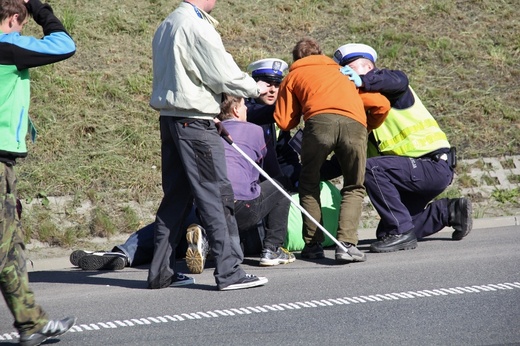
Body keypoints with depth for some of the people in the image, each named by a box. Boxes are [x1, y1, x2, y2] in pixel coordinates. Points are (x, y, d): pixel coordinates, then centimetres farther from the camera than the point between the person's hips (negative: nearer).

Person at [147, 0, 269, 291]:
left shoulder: (166, 26, 15)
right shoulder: (197, 26, -14)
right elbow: (223, 75, -14)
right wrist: (256, 89, 3)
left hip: (170, 118, 9)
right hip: (195, 121, -9)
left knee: (177, 195, 12)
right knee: (217, 194, -6)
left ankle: (162, 271, 14)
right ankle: (229, 271, -6)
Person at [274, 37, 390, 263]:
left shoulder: (294, 76, 31)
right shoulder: (342, 74, 39)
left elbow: (284, 122, 23)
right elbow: (381, 105, 30)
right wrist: (369, 126, 48)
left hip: (320, 120, -2)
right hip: (354, 123, 2)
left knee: (309, 184, 18)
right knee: (354, 188, 13)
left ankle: (313, 244, 13)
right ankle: (347, 244, -6)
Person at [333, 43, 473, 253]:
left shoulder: (388, 89, -6)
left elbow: (398, 81, -34)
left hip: (435, 166, -10)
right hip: (417, 170, 10)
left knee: (372, 168, -29)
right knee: (386, 232, 13)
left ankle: (401, 232, -21)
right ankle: (450, 211, 22)